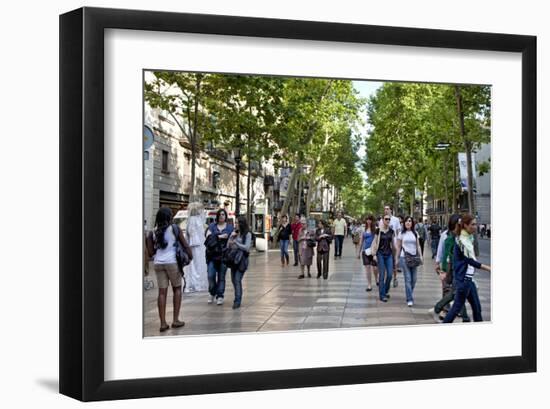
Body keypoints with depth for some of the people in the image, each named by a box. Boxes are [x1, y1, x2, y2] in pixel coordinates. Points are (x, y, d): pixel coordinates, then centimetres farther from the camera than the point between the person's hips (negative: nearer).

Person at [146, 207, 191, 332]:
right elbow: (185, 246, -2)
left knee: (162, 292, 5)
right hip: (172, 262, -3)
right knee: (177, 289, 13)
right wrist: (190, 256, 11)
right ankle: (175, 320, 11)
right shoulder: (175, 229, -4)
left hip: (158, 263, 3)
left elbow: (150, 252, 3)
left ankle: (163, 323, 3)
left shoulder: (153, 232, 4)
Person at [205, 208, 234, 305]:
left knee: (221, 277, 2)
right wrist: (219, 237, -14)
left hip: (224, 255, 0)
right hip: (212, 255, 0)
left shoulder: (230, 227, 10)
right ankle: (212, 293, 18)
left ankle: (220, 296, 11)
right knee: (211, 276, -5)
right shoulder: (212, 226, 8)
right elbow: (208, 237, -4)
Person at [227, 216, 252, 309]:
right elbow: (228, 246, 9)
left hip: (242, 258, -6)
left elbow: (246, 247, -13)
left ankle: (237, 301, -8)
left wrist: (235, 242, -14)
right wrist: (231, 237, -6)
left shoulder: (247, 234, -5)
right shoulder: (235, 232, 9)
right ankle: (238, 297, 26)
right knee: (233, 279, 11)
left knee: (237, 279, -12)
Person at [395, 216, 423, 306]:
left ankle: (409, 295, 24)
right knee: (408, 279, -7)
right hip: (404, 258, -3)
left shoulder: (415, 233, 10)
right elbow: (398, 247, 6)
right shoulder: (401, 234, 3)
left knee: (414, 279, 5)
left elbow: (418, 246, 11)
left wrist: (420, 256, 1)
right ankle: (409, 299, -5)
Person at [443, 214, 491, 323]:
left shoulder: (468, 238, 11)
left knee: (476, 307, 11)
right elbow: (470, 261, -22)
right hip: (463, 280, -9)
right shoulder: (461, 240, -17)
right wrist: (488, 268, -24)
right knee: (457, 307, -1)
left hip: (469, 279, 9)